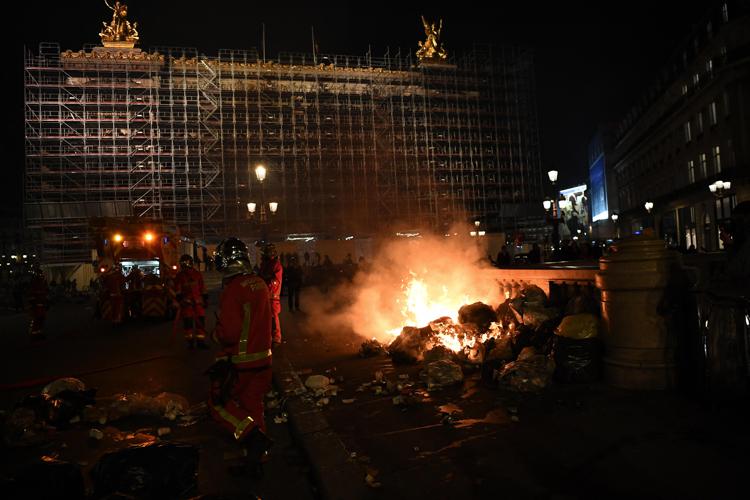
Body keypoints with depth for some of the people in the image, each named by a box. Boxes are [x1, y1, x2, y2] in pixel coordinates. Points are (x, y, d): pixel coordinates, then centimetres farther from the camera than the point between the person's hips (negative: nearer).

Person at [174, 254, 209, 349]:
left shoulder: (198, 274, 9)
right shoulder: (179, 276, 5)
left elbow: (202, 288, 13)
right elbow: (178, 289, 4)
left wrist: (205, 298, 11)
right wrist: (179, 298, -7)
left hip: (198, 301, 1)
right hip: (186, 301, -1)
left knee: (201, 321, 0)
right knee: (188, 322, 0)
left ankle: (200, 341, 8)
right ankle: (190, 341, 12)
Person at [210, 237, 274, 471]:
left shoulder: (233, 289, -22)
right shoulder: (260, 284, 1)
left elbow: (229, 333, -23)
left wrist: (215, 333, -3)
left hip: (239, 361, -7)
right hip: (262, 357, 7)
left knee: (219, 402, 11)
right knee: (253, 404, 19)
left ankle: (252, 436, -4)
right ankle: (257, 453, 28)